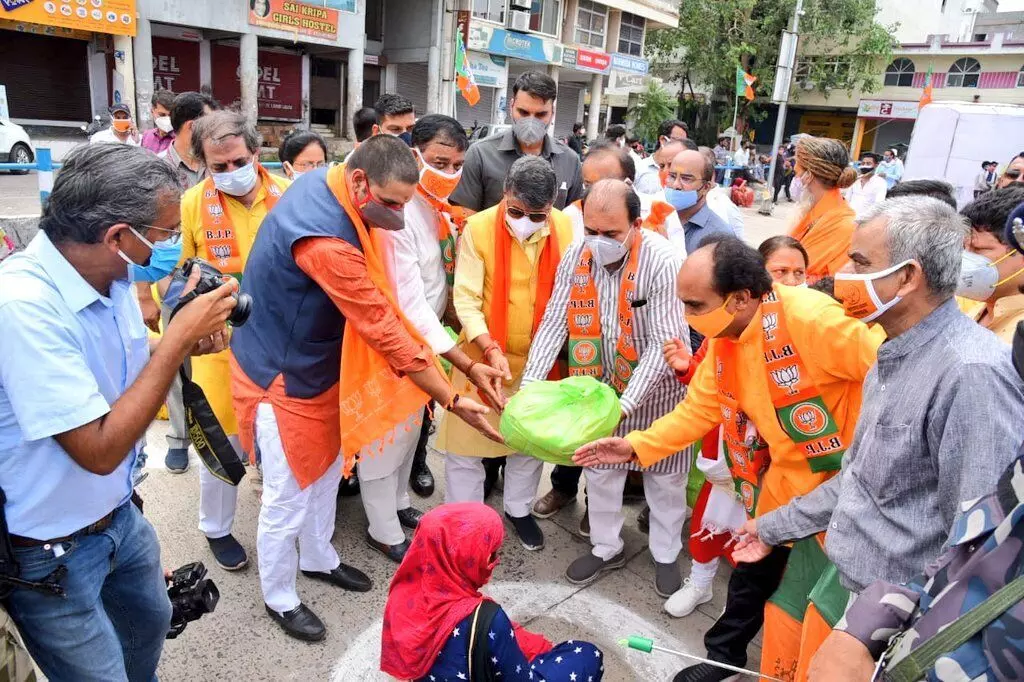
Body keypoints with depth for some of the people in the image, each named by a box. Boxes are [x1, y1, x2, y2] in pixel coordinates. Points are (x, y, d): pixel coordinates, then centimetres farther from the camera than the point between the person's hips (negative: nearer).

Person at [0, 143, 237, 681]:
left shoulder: (110, 275, -7)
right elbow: (100, 450, -31)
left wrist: (187, 342, -11)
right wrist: (178, 336, -29)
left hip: (119, 518, 8)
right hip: (51, 554, -7)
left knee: (150, 622, 28)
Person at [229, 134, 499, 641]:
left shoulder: (324, 181, -6)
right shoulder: (326, 242, -36)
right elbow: (385, 331, -31)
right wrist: (451, 400, -22)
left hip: (316, 362, 9)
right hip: (283, 375, -9)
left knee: (326, 471, 23)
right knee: (288, 496, 8)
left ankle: (317, 558, 46)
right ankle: (279, 599, 32)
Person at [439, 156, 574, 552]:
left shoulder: (567, 229, -11)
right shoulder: (479, 228, -17)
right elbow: (466, 299, -18)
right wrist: (491, 349, -29)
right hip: (484, 354, -2)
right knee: (465, 439, 7)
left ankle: (519, 508, 42)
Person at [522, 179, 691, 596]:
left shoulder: (662, 262, -26)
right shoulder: (575, 256, -12)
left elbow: (663, 343, -26)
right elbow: (554, 322, -11)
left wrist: (626, 402, -33)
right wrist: (530, 383, -22)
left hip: (655, 387, -3)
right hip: (601, 384, 4)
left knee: (664, 476, 14)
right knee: (600, 470, 18)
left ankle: (666, 555, 38)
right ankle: (607, 548, 40)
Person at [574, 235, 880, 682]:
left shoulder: (812, 319, -31)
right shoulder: (722, 338, -7)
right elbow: (699, 407, -2)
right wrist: (636, 446, -9)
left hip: (845, 478, -6)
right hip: (786, 475, 6)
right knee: (755, 569, 21)